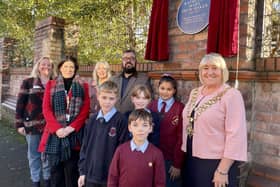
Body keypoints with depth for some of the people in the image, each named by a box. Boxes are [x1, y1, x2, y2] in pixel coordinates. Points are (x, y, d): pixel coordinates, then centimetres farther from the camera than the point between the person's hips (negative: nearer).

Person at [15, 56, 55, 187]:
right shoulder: (28, 82, 1)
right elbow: (20, 104, 0)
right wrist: (19, 123, -4)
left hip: (49, 125, 1)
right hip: (32, 124, -1)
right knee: (34, 154, 11)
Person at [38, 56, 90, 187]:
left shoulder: (83, 86, 7)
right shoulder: (51, 85, 10)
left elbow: (85, 110, -1)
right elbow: (46, 109, 2)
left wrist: (71, 128, -12)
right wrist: (57, 128, -12)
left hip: (74, 133, -1)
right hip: (55, 133, 1)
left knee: (72, 169, 4)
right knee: (56, 168, 8)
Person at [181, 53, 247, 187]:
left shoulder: (231, 95, -13)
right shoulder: (194, 93, 6)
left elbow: (236, 135, -18)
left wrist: (222, 170, -18)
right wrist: (185, 152, 13)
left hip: (216, 164, -6)